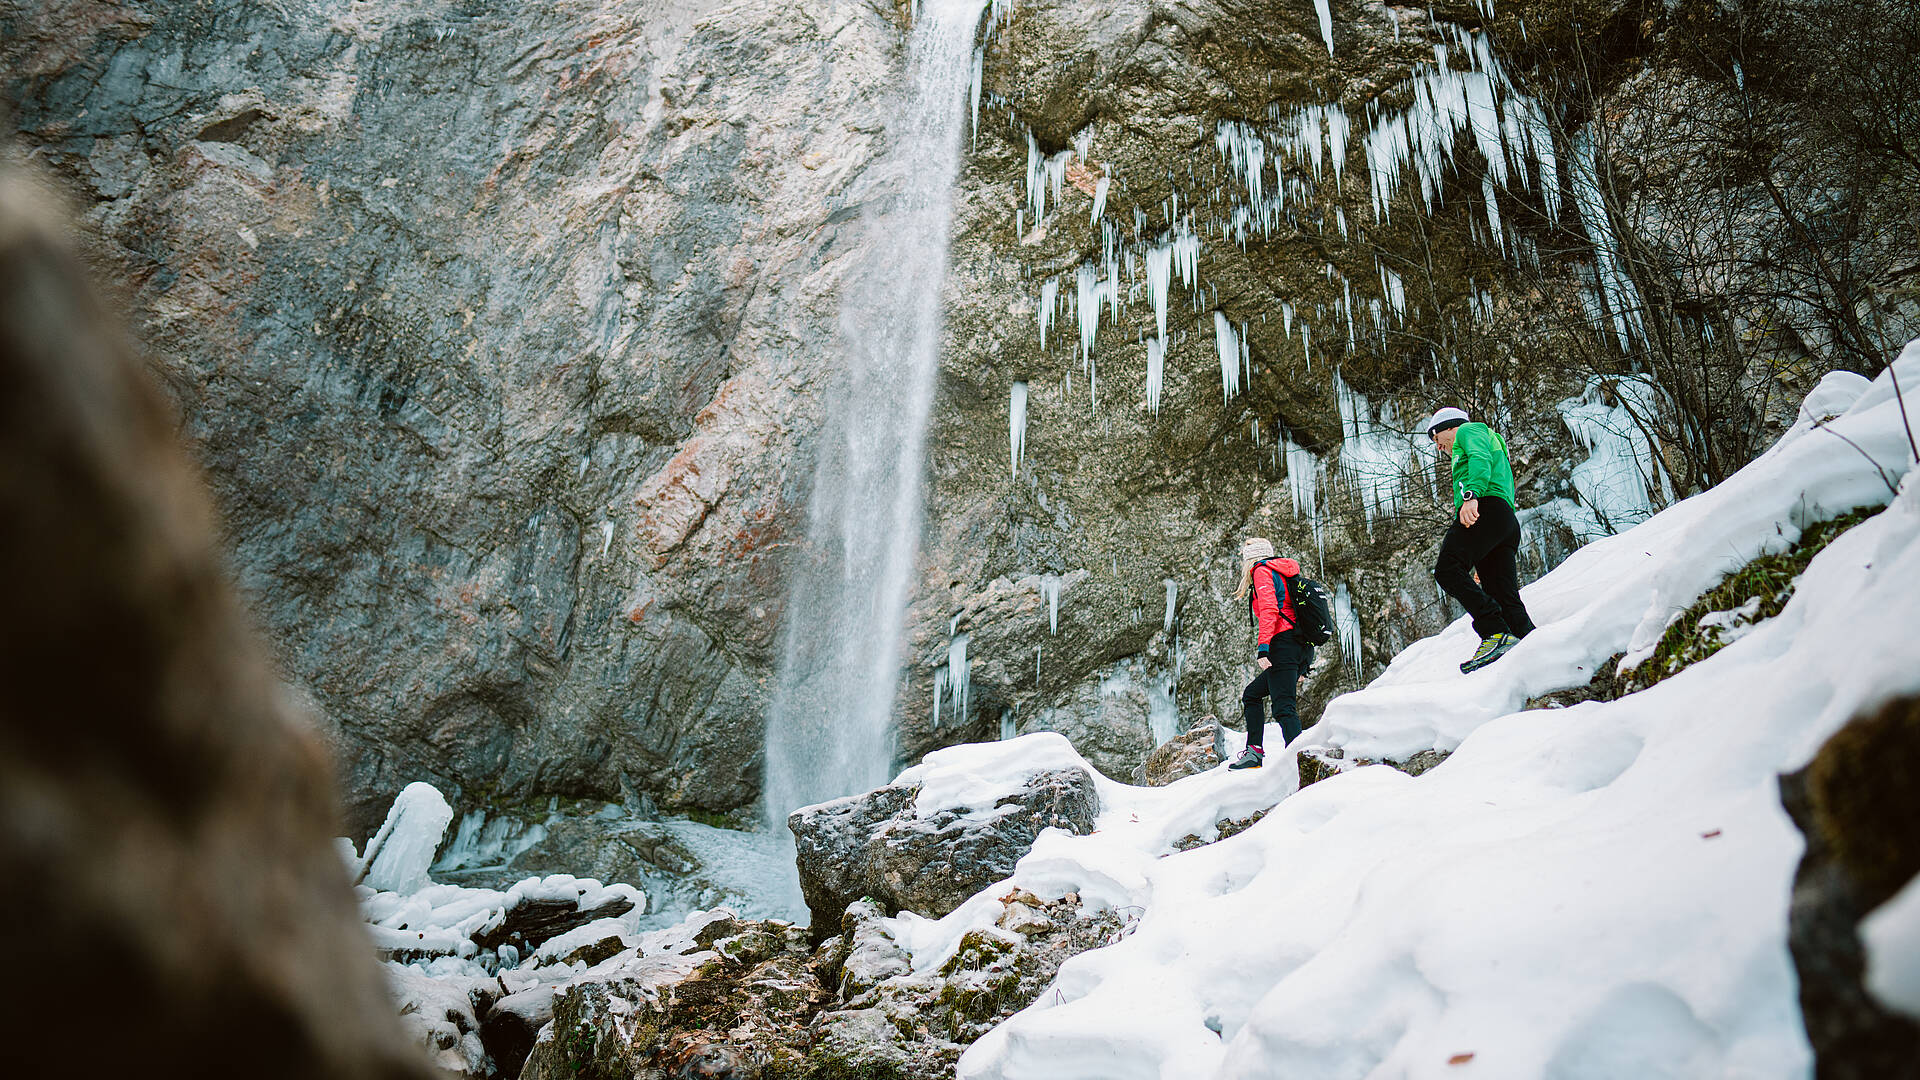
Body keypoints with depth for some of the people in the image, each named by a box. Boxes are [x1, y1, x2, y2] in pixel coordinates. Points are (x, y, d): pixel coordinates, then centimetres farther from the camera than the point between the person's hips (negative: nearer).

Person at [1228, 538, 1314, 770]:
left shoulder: (1262, 570, 2)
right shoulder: (1283, 573, 28)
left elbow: (1269, 609, -14)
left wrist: (1263, 648, -22)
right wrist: (1302, 667, 25)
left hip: (1283, 644, -9)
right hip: (1304, 649, 10)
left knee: (1284, 707, -16)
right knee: (1252, 694, 19)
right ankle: (1255, 752, 13)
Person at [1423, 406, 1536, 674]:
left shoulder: (1470, 430, 15)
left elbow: (1480, 459, -9)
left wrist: (1471, 495, -25)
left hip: (1486, 508, -10)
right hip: (1507, 522, 10)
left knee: (1447, 569, -23)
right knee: (1507, 599, -1)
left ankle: (1496, 633, -34)